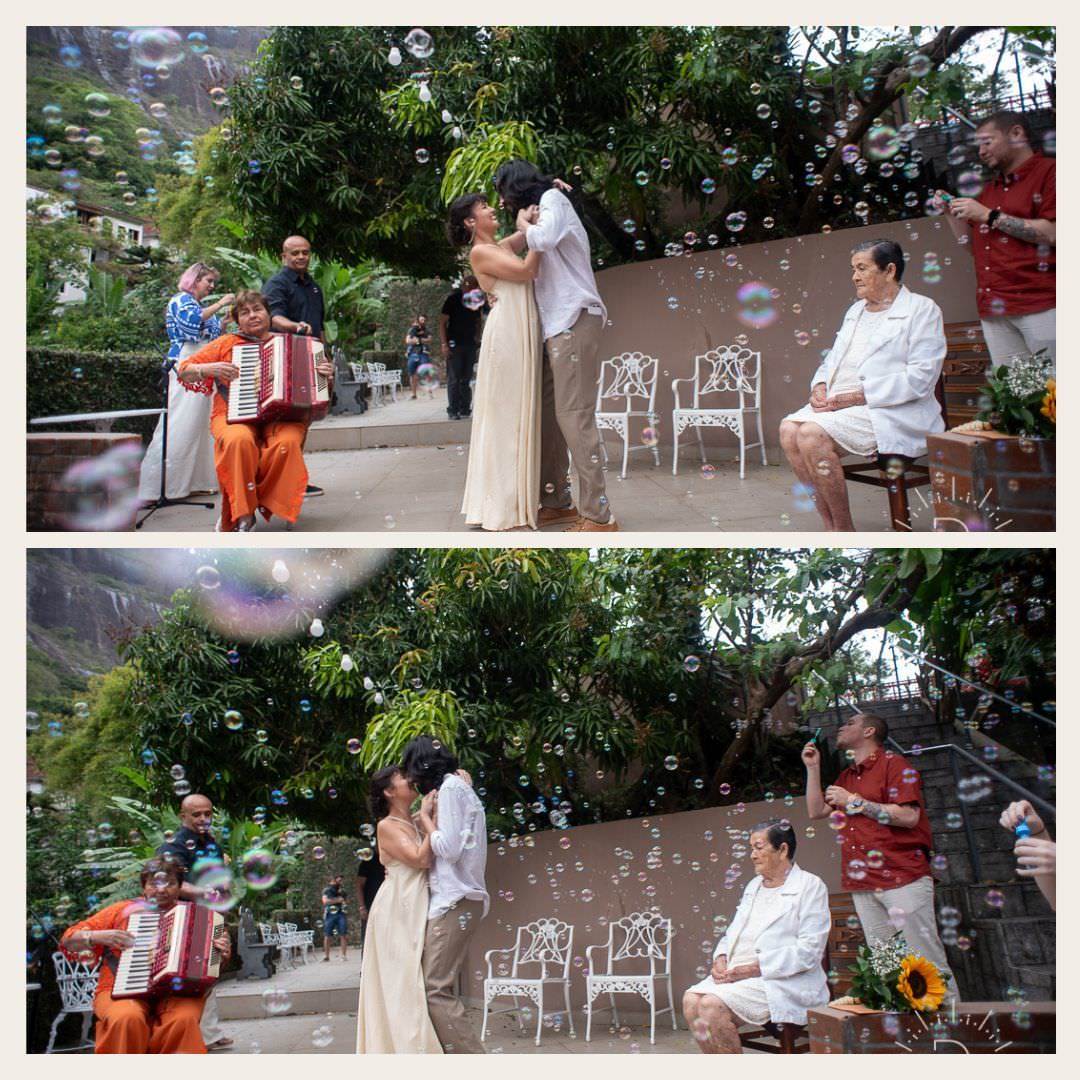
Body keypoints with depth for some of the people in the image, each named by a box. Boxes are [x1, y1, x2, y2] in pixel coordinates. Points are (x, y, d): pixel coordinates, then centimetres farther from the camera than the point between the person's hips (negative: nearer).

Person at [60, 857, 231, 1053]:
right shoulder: (124, 910, 14)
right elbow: (68, 940, 14)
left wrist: (221, 955, -7)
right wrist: (99, 936, -4)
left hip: (175, 993, 1)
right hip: (123, 993, 0)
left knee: (184, 1019, -34)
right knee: (127, 1018, -36)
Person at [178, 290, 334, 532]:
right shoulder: (226, 344, 14)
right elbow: (184, 372, 14)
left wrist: (326, 376, -3)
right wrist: (209, 369, -6)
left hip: (280, 417, 1)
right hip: (234, 417, -1)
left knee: (288, 441, -36)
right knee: (239, 440, -37)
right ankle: (242, 515, -26)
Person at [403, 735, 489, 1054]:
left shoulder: (450, 787, -8)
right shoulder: (459, 785, 22)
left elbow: (449, 849, -16)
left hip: (454, 900, -10)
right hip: (454, 898, 10)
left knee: (436, 990, -15)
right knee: (441, 987, 8)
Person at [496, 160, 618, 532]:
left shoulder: (552, 198, 0)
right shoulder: (538, 209, 28)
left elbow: (545, 237, -21)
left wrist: (525, 225, -3)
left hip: (574, 321, -10)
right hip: (556, 325, 10)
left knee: (573, 415, -14)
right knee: (548, 414, 8)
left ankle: (598, 515, -16)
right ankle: (556, 501, 12)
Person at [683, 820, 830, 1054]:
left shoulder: (810, 886, -2)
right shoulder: (753, 886, 23)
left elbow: (809, 951, -11)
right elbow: (733, 933, 23)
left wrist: (754, 969, -16)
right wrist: (721, 959, 0)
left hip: (785, 980, -7)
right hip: (737, 973, 7)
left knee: (713, 1005, -27)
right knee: (691, 999, -19)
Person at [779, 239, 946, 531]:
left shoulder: (922, 309, 0)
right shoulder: (856, 310, 26)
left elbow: (921, 378, -11)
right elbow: (832, 359, 26)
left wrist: (859, 396, -17)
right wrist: (819, 386, 1)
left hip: (891, 412, -8)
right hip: (838, 403, 8)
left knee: (813, 434, -29)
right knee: (789, 428, -20)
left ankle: (844, 534, -17)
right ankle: (831, 530, -17)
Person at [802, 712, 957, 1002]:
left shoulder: (893, 764, -2)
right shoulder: (846, 777, 22)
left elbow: (908, 816, -14)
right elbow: (816, 811, 23)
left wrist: (853, 802, -9)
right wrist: (813, 767, 16)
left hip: (902, 878, -7)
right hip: (863, 885, 8)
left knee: (927, 960, -9)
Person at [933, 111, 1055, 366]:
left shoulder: (1048, 171, 1)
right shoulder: (988, 190, 23)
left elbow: (1053, 233, -13)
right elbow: (973, 247, 28)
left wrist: (990, 216, -9)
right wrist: (950, 214, 13)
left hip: (1040, 304, -6)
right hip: (994, 310, 7)